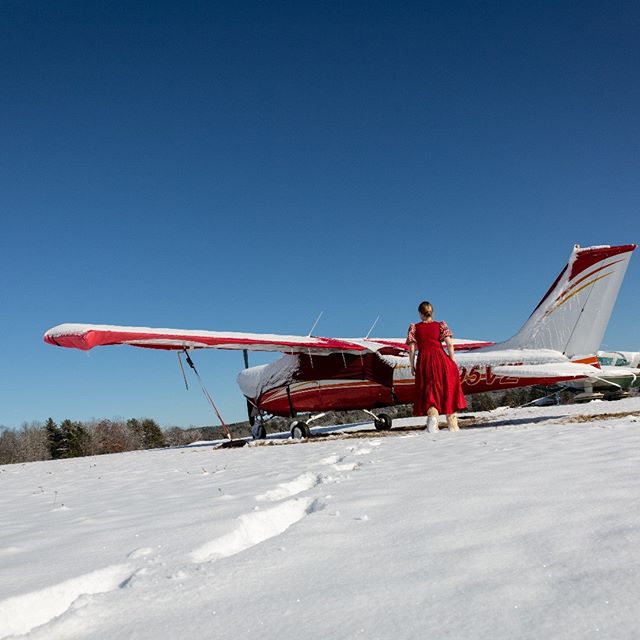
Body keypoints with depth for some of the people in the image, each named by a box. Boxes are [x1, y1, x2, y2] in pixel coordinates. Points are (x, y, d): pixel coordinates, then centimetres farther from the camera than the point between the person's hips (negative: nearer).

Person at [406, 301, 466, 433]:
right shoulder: (441, 325, 9)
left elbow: (412, 349, 2)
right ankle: (452, 424, 13)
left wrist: (412, 366, 9)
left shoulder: (414, 328, 9)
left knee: (429, 391, 4)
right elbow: (449, 344, -1)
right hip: (441, 358, 0)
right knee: (448, 389, 11)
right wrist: (453, 362, 3)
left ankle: (432, 414, -26)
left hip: (424, 361, 0)